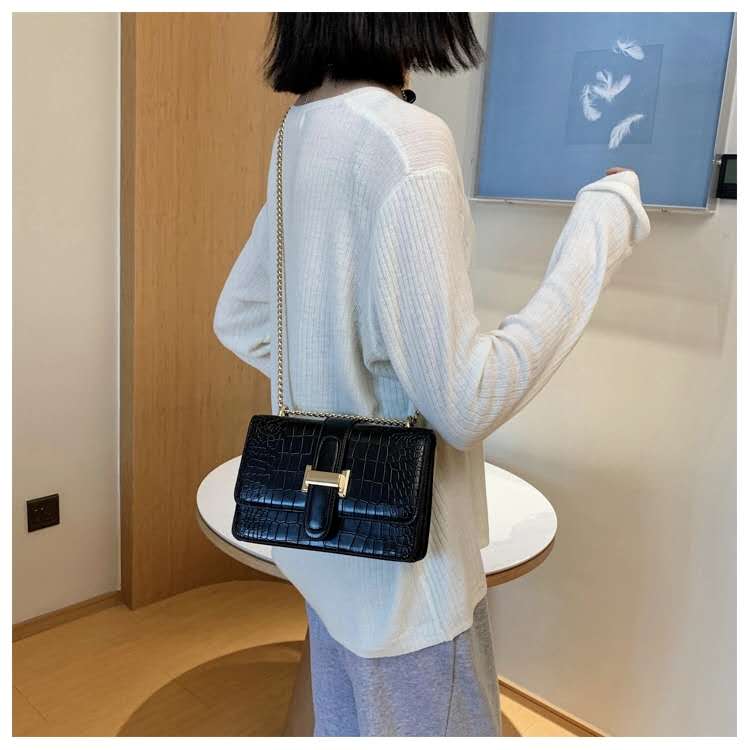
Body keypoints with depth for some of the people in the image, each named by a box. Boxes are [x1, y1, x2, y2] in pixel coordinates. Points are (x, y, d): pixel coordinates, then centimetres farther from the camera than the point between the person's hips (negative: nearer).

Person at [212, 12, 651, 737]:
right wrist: (602, 225, -17)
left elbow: (237, 320, 12)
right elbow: (464, 403, -24)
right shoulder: (401, 140, -23)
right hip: (400, 553, -8)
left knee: (344, 721, 26)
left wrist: (337, 385, 10)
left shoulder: (301, 131, 4)